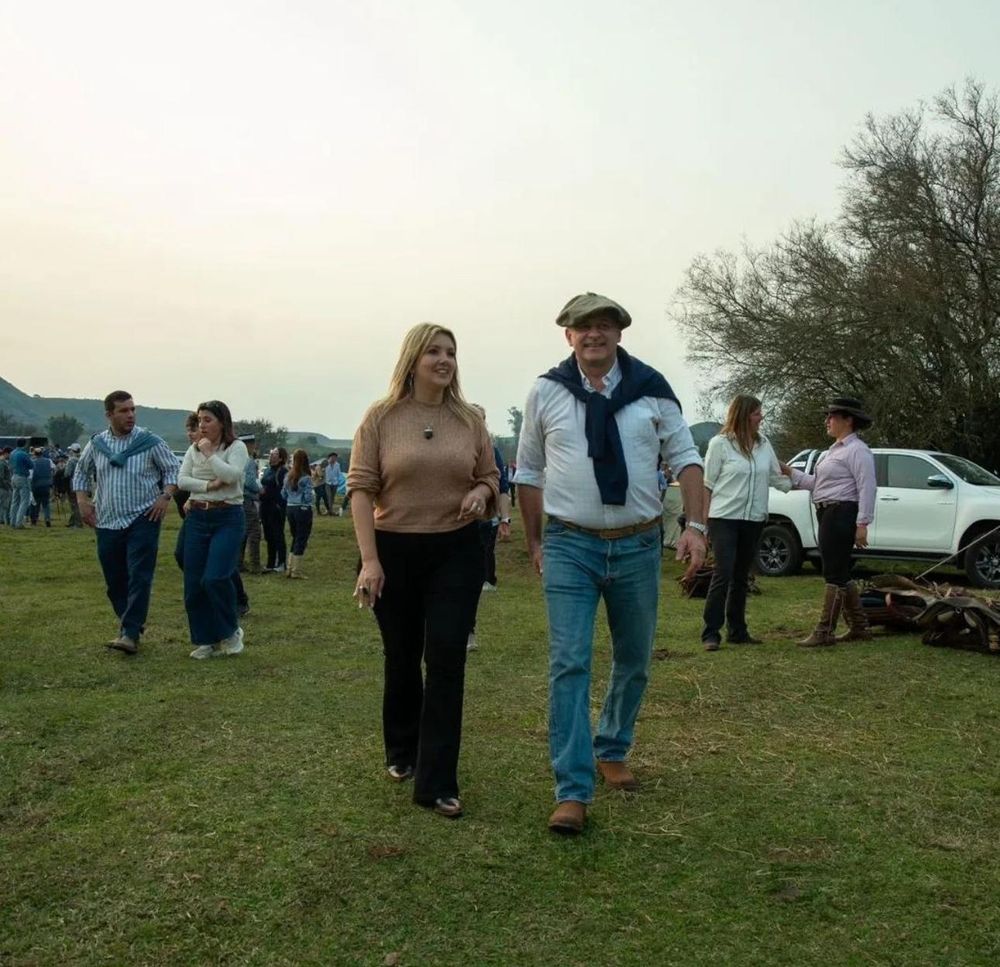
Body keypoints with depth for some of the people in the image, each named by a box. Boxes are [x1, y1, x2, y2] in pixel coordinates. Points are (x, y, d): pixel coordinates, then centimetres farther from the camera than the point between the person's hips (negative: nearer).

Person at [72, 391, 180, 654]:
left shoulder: (150, 442, -4)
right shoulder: (96, 444, 6)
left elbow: (172, 469, 2)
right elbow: (81, 473, 19)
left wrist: (165, 496, -12)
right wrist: (82, 500, 7)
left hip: (143, 519, -4)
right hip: (108, 522, 4)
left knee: (139, 577, -12)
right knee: (115, 580, 10)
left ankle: (130, 634, -13)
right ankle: (130, 622, 28)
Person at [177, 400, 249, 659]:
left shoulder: (236, 447, -3)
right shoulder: (194, 449, 11)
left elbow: (231, 475, -19)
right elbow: (181, 480, 0)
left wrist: (210, 453, -12)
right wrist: (208, 486, -14)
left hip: (227, 518, -5)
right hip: (197, 517, 5)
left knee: (215, 577, -18)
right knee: (193, 583, 2)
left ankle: (230, 631, 6)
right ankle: (206, 640, 17)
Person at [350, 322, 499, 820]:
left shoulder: (469, 420, 4)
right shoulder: (381, 417, -4)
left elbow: (490, 477, 14)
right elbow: (361, 489, -7)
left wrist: (481, 492, -11)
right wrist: (369, 560, -14)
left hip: (456, 552, 1)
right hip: (394, 551, -1)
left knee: (447, 661, -6)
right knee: (402, 657, 14)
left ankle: (436, 782, 1)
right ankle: (401, 752, 38)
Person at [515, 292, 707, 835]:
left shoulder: (651, 389, 0)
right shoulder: (546, 393, -1)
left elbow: (685, 458, 4)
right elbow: (529, 471, 9)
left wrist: (695, 526, -7)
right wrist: (534, 541, 9)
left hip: (638, 545, 2)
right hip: (570, 546, -2)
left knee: (634, 661, 14)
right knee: (569, 664, -9)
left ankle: (612, 752, 37)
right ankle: (573, 791, -4)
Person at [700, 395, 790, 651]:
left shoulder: (764, 444, 10)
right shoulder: (720, 443, -6)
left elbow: (777, 477, 12)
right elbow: (708, 483, -4)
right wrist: (704, 519, -6)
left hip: (754, 520, 6)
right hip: (724, 519, -6)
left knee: (741, 577, 11)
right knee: (723, 574, -10)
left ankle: (737, 631, 19)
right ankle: (711, 633, -5)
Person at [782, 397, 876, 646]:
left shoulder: (857, 450, -11)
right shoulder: (834, 450, 20)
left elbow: (867, 488, -17)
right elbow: (817, 483, 19)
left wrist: (862, 524, -22)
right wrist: (789, 472, 11)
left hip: (841, 515, -10)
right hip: (828, 514, 11)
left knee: (835, 574, -7)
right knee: (840, 574, 14)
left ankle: (824, 632, -5)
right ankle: (859, 627, 22)